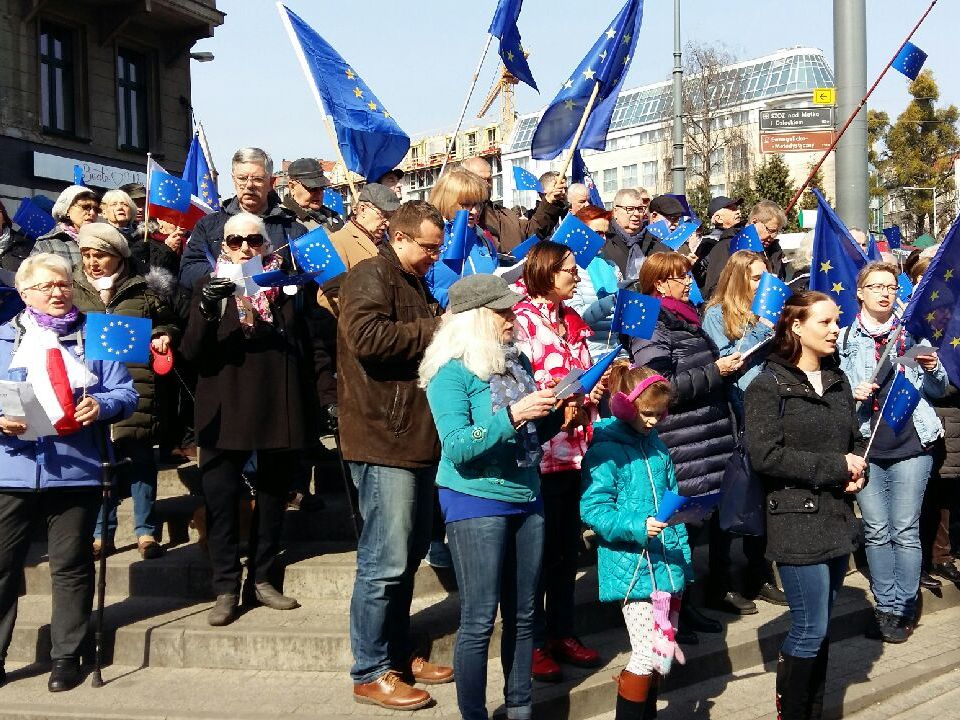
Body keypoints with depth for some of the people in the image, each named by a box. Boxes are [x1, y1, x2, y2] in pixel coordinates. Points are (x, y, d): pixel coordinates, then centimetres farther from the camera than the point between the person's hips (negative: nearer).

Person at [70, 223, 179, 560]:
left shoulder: (145, 291, 7)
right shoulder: (73, 292, 11)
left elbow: (167, 325, 17)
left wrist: (164, 338, -4)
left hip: (137, 384, -1)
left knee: (139, 455, 1)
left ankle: (146, 532, 12)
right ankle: (101, 533, 15)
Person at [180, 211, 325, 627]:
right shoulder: (210, 287, 4)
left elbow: (305, 348, 12)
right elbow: (192, 353, -6)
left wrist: (310, 406, 8)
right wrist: (206, 311, -24)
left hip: (280, 410, 2)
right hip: (226, 413, -2)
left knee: (273, 496, 10)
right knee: (221, 499, -6)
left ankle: (261, 581, 22)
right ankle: (226, 590, 2)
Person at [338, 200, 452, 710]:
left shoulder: (416, 285, 22)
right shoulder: (370, 276, -8)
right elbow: (367, 337, -25)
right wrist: (433, 332, -16)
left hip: (417, 438, 10)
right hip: (384, 440, -10)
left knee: (407, 556, 15)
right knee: (385, 561, -6)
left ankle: (399, 653, 27)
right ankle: (371, 672, 4)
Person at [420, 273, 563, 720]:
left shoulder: (517, 361, 8)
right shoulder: (452, 372, -12)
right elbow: (457, 448, -20)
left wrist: (558, 414, -2)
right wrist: (512, 415, -27)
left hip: (526, 499, 7)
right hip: (476, 503, -6)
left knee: (522, 615, 12)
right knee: (478, 621, -2)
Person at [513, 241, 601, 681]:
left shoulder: (571, 321, 15)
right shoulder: (522, 319, -9)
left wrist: (593, 392, 3)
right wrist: (563, 402, -21)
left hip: (574, 448, 7)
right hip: (538, 450, -7)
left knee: (568, 546, 14)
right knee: (539, 549, 2)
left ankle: (563, 632, 26)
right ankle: (533, 642, 14)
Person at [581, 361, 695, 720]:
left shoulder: (656, 445, 12)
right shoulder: (605, 450, -11)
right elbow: (593, 508, -16)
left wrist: (683, 555, 17)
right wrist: (637, 528, -27)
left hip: (668, 565, 8)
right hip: (633, 569, -8)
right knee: (649, 654, -10)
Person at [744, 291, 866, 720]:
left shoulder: (838, 381, 12)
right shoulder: (769, 386, -9)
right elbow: (764, 455, -18)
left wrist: (858, 475, 0)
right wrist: (835, 467, -16)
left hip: (838, 517, 7)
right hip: (798, 520, -6)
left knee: (820, 627, 13)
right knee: (810, 630, -4)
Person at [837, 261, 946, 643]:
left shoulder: (914, 333, 7)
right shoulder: (844, 339, 6)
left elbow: (938, 391, 10)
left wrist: (932, 370, -11)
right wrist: (853, 394, -11)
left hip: (910, 444, -1)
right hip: (865, 445, 1)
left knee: (905, 531, 0)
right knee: (876, 531, 6)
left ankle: (904, 610, 9)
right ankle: (884, 607, 16)